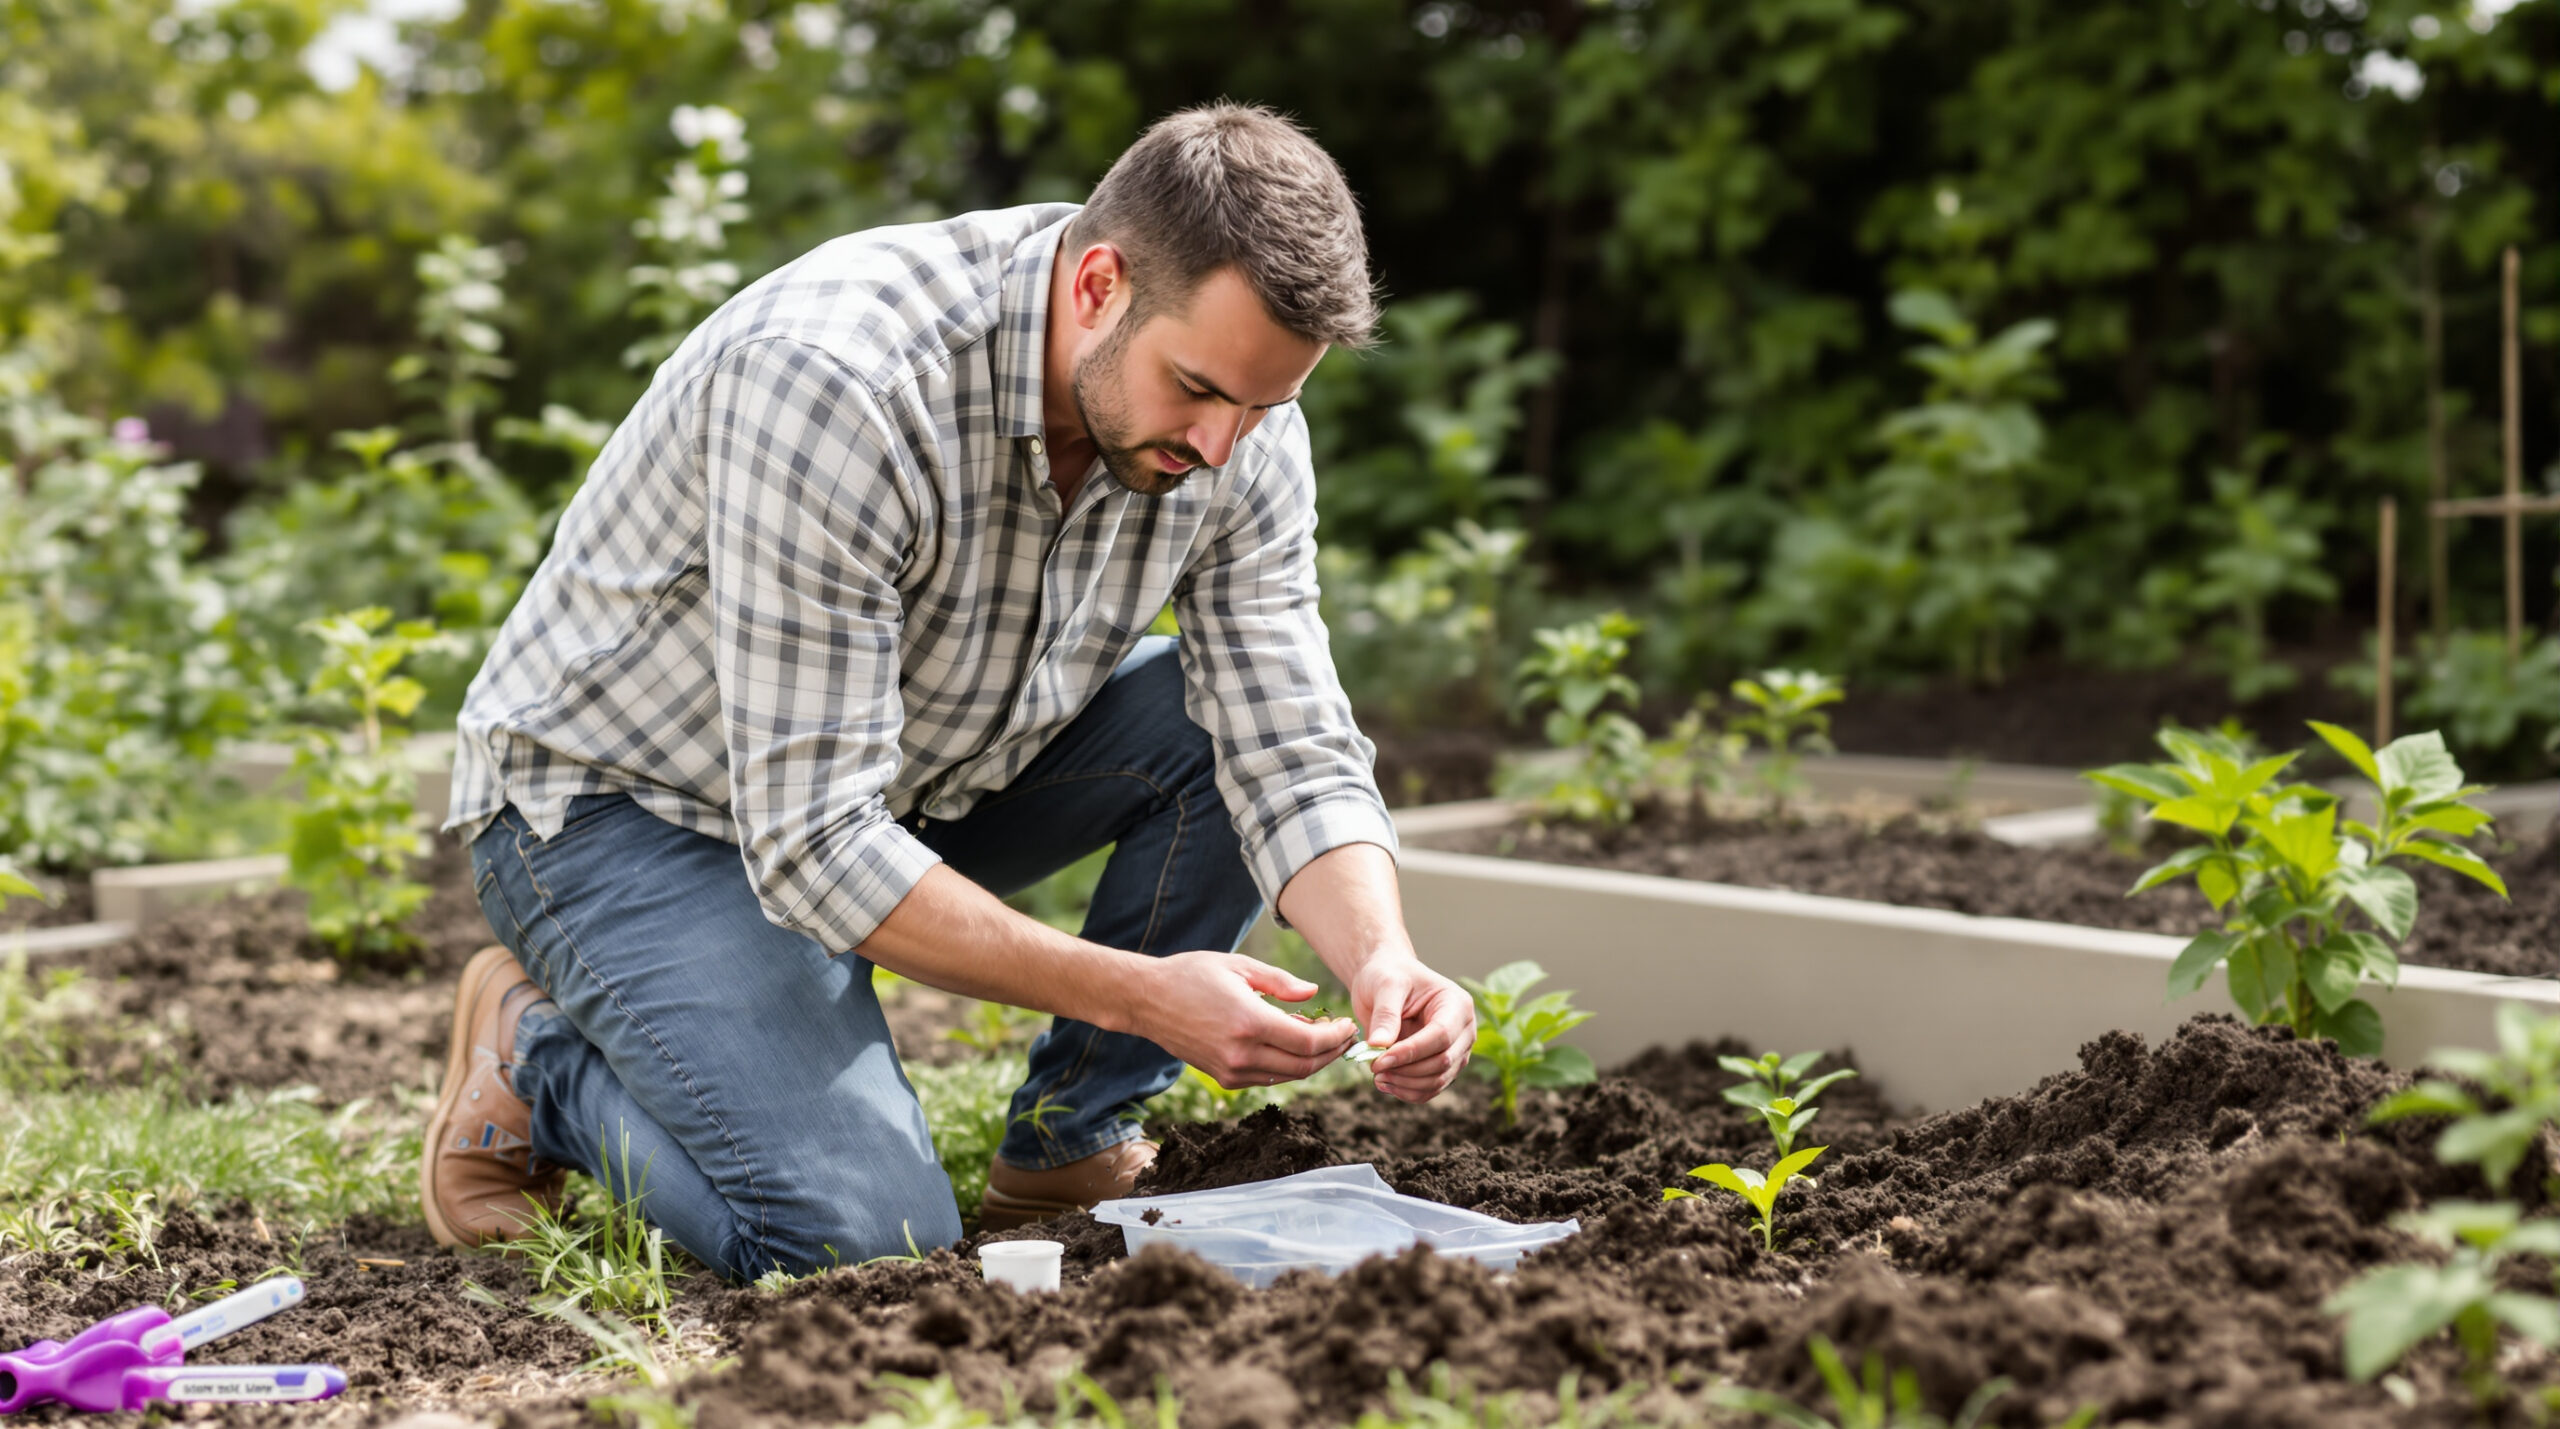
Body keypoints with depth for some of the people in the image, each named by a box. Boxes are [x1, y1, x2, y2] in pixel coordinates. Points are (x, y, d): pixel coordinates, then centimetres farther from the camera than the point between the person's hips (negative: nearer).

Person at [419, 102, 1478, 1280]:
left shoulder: (1236, 417, -14)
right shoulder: (834, 384, -35)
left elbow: (1295, 760, -11)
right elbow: (810, 844, -35)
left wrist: (1380, 959, -31)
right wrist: (1136, 994, -38)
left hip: (911, 780, 7)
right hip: (621, 800, -7)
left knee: (1243, 719, -13)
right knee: (868, 1246, -23)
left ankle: (1066, 1152, 0)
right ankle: (536, 1056, 5)